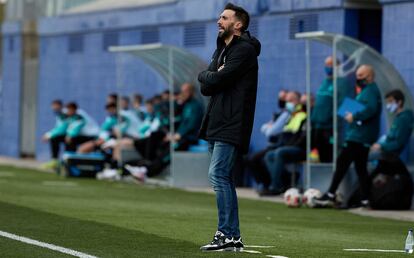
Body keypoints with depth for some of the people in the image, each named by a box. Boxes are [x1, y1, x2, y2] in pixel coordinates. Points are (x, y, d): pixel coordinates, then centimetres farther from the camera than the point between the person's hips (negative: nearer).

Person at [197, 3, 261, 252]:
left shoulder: (244, 50, -9)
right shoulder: (221, 50, 21)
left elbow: (216, 80, -17)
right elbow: (206, 87, 12)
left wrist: (205, 75, 3)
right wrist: (212, 78, -7)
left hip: (231, 126, -10)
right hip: (217, 124, 10)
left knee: (218, 175, -15)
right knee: (224, 178, 9)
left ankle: (227, 234, -15)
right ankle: (233, 237, 13)